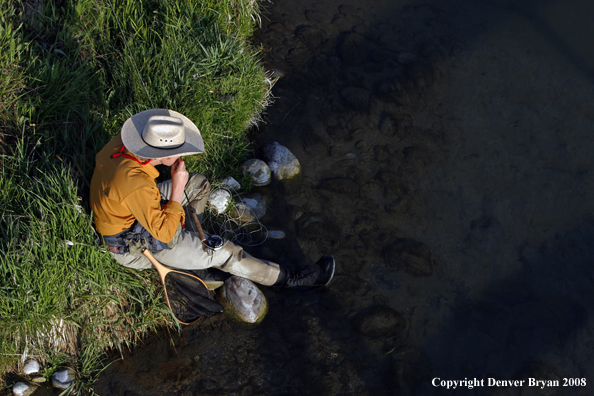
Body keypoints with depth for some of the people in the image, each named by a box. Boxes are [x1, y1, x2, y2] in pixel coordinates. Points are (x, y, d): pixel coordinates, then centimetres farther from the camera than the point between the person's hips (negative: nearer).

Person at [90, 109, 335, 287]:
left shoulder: (120, 144, -17)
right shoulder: (137, 185, -41)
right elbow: (164, 233, -32)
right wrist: (178, 188, -29)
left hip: (130, 215, 8)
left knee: (199, 184, 11)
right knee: (222, 252, -7)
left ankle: (188, 239, 21)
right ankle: (286, 277, 5)